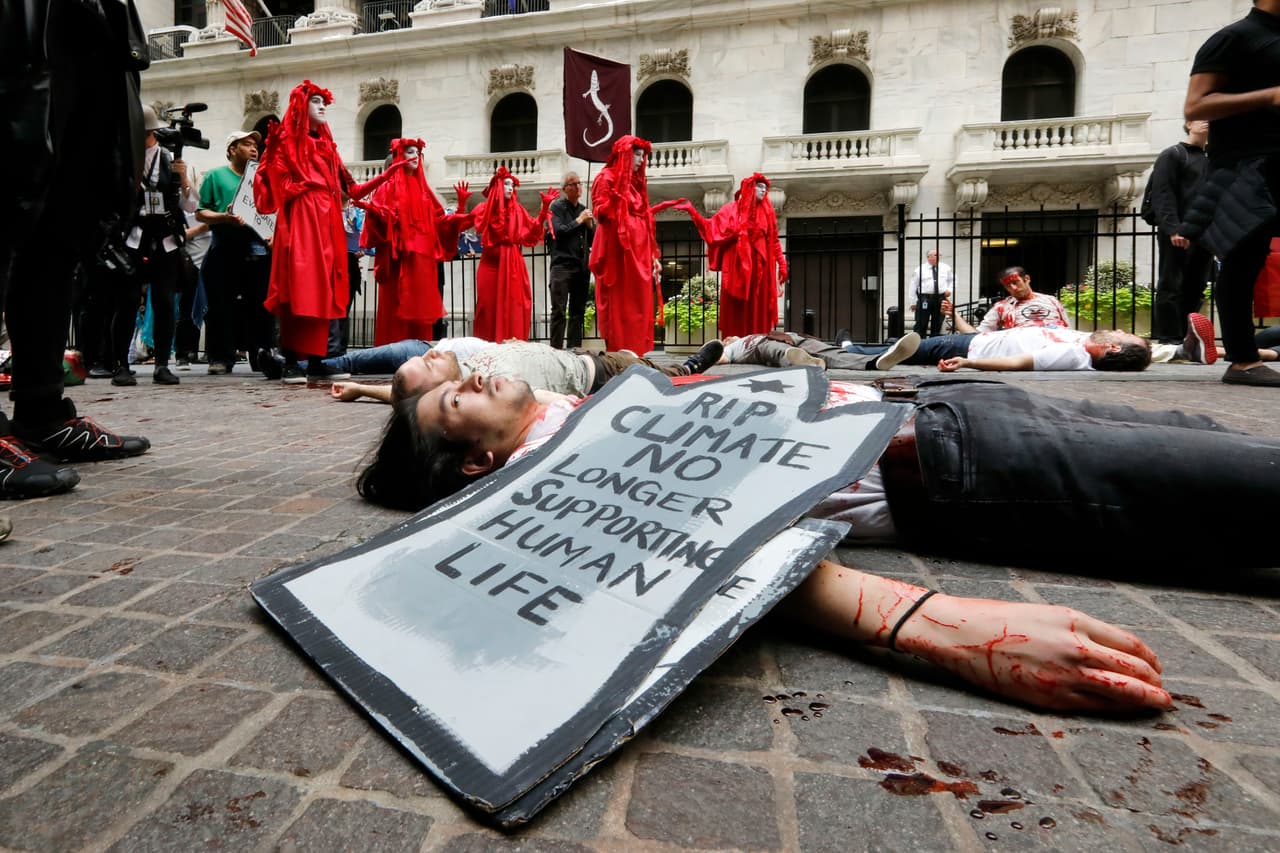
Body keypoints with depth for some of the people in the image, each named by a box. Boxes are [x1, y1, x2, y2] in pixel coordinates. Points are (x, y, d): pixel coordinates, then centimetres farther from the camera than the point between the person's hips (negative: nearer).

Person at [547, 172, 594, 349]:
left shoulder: (585, 209, 19)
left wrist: (590, 224, 1)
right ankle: (556, 349, -10)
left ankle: (574, 349, 8)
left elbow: (594, 238, 18)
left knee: (578, 311, 4)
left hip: (582, 266, 5)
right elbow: (558, 231, -10)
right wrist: (579, 221, -4)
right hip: (562, 265, -5)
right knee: (559, 310, -9)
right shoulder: (557, 206, 4)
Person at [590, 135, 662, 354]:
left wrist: (653, 255, 16)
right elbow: (601, 212, -8)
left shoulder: (636, 182, 23)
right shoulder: (607, 178, 1)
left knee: (639, 306, 3)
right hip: (619, 251, -8)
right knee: (619, 306, -10)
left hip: (639, 252, 8)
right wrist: (615, 199, -28)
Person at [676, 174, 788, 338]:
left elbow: (774, 241, 13)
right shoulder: (732, 210, 6)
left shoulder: (768, 212, 13)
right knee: (736, 310, -2)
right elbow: (711, 227, -3)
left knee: (758, 311, 2)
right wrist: (692, 211, -12)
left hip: (760, 269, 3)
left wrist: (782, 264, 6)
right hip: (738, 267, -2)